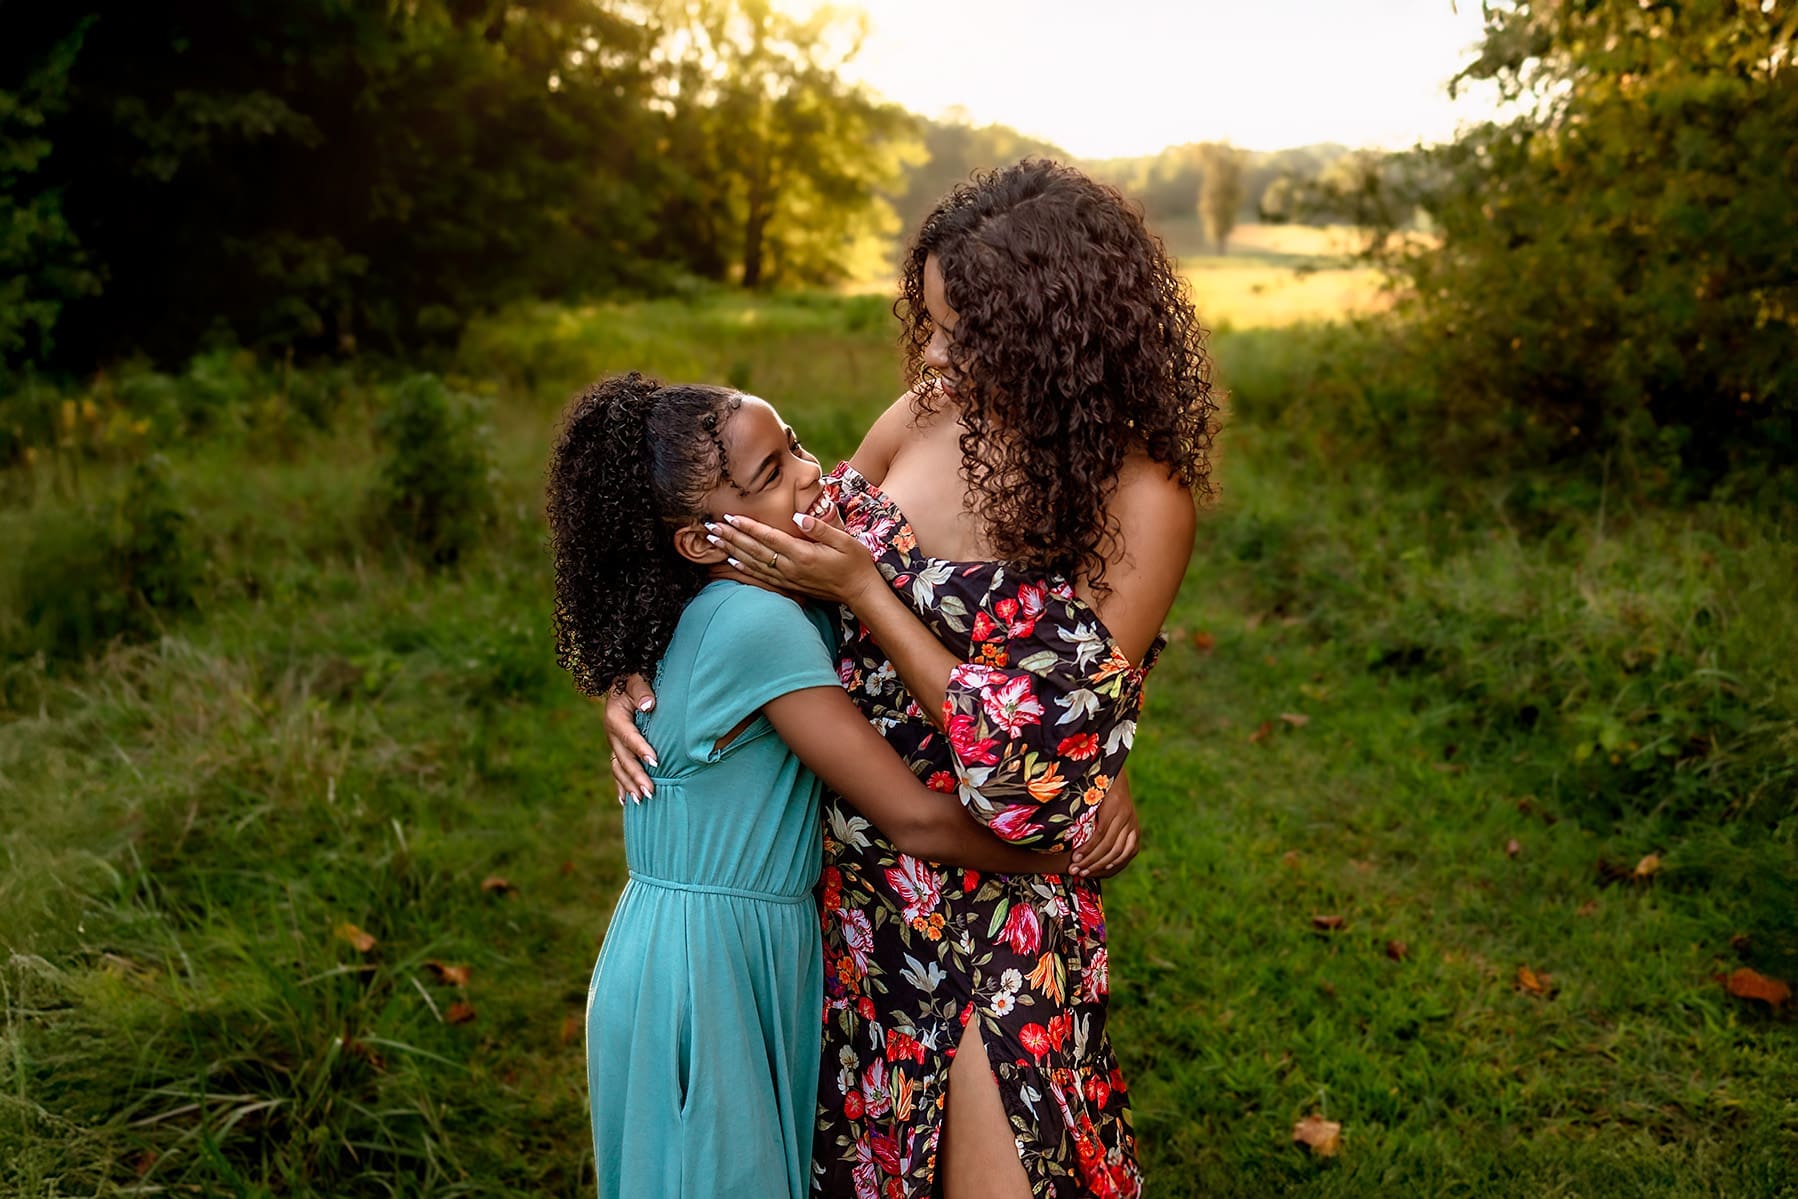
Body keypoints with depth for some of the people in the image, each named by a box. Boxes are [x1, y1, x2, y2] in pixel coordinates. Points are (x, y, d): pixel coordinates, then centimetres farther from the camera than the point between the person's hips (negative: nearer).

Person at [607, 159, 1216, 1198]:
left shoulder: (1139, 500, -21)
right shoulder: (923, 418, -6)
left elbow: (1033, 762, -21)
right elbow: (787, 574, 7)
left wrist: (864, 590, -23)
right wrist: (646, 667, -9)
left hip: (994, 896, -5)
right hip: (847, 876, 5)